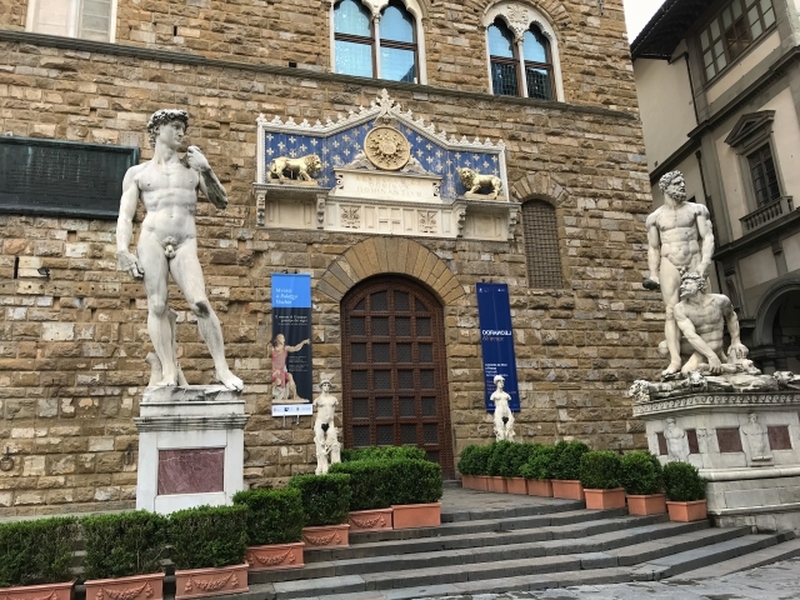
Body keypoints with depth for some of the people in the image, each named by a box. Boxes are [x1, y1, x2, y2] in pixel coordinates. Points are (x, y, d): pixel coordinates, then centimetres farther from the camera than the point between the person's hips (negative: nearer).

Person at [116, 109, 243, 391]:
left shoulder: (193, 166, 19)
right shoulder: (137, 173, 17)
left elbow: (221, 202, 15)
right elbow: (125, 216, 8)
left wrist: (206, 170, 3)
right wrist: (122, 251, -7)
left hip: (185, 244, 0)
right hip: (152, 239, 0)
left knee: (200, 303, -16)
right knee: (157, 305, -9)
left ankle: (221, 368, -12)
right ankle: (169, 373, -8)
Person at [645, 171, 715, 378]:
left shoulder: (696, 210, 7)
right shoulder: (655, 217, 8)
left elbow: (708, 237, 1)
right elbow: (653, 248, 10)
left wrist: (704, 263, -12)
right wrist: (654, 274, 2)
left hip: (694, 263, 0)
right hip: (669, 265, 0)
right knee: (672, 311, -8)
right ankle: (675, 360, -14)